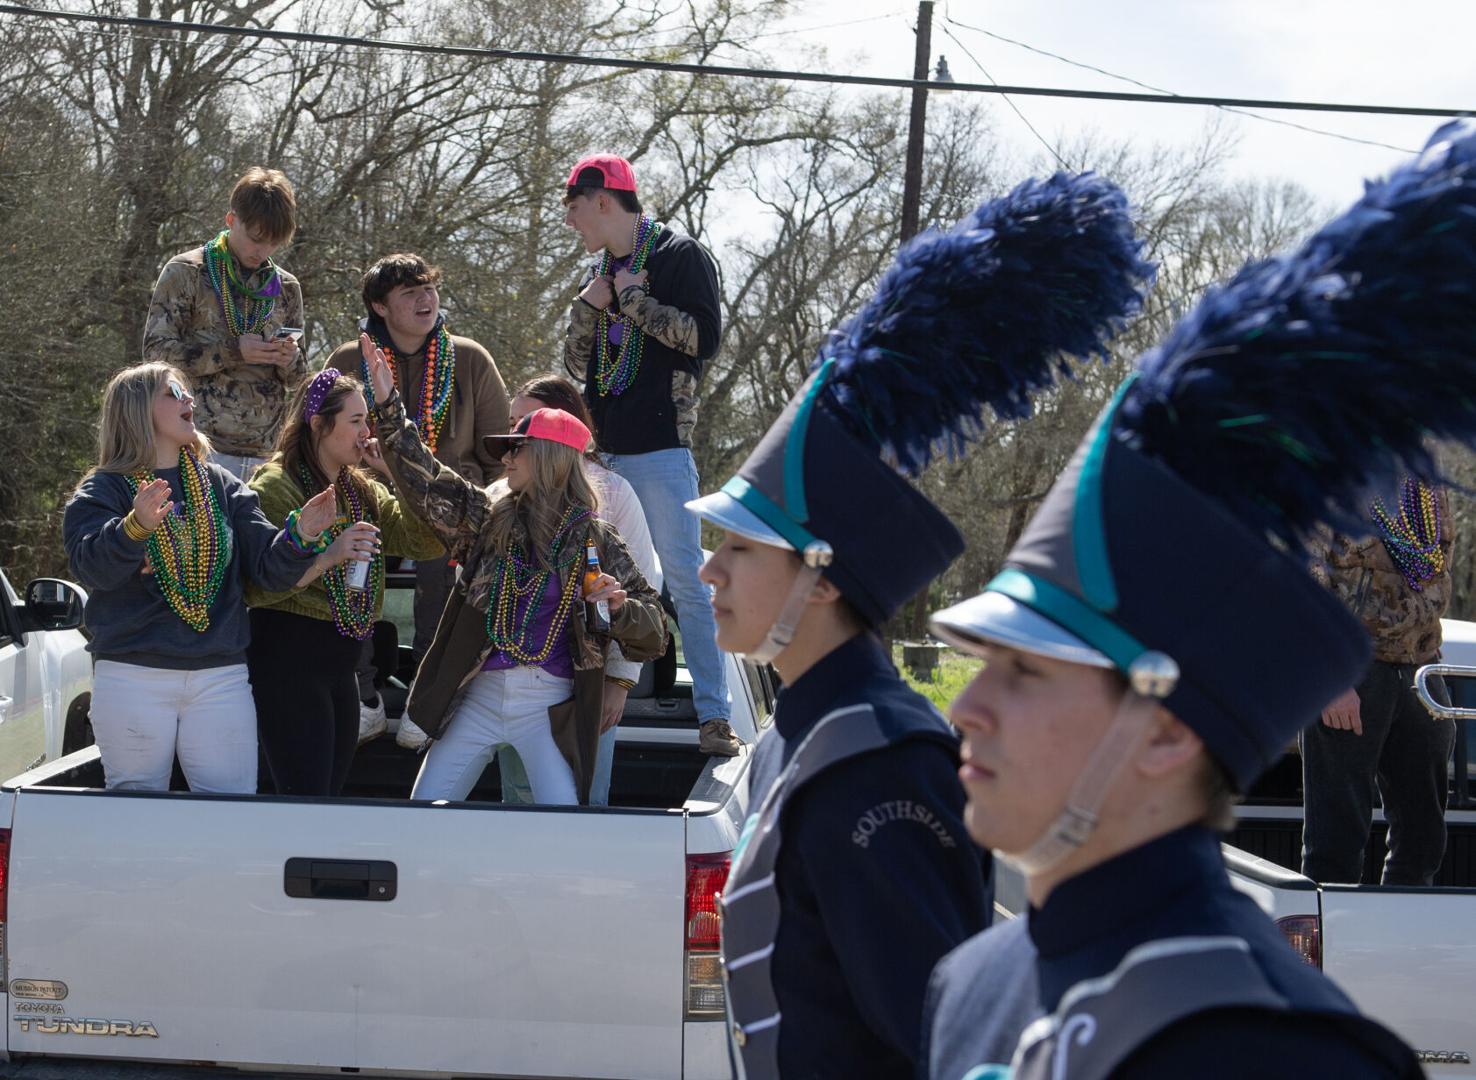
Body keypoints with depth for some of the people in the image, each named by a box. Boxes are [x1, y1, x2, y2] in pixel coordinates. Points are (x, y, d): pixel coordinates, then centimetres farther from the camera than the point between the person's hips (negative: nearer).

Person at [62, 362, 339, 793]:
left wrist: (299, 536, -16)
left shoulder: (222, 487, 13)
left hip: (221, 678, 3)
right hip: (132, 676, -3)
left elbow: (268, 566, 6)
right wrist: (135, 527, -36)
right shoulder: (102, 491, 2)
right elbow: (90, 566, -16)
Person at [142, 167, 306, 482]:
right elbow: (156, 352, -5)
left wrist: (290, 360, -4)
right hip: (202, 448, -4)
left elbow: (297, 380, 21)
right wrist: (233, 351, -13)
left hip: (264, 453, 4)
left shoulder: (285, 287, 16)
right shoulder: (187, 272, 3)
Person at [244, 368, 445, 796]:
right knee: (308, 798, -11)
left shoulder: (362, 491, 15)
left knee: (331, 792, 9)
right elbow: (255, 587, -18)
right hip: (287, 660, -8)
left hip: (341, 664, 8)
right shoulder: (275, 487, -9)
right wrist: (326, 558, -27)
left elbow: (426, 541, 7)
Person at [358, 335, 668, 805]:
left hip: (551, 708, -3)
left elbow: (654, 636, 0)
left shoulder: (597, 542, 0)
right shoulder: (489, 519, 8)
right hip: (480, 699, 3)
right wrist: (388, 404, -4)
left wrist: (618, 609, -20)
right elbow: (424, 482, 0)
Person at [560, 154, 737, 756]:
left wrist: (635, 300, -9)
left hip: (661, 447, -7)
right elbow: (576, 365, 20)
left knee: (684, 581, -10)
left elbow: (703, 339, -13)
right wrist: (587, 308, 2)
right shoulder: (599, 270, 20)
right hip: (603, 451, 7)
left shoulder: (679, 255, -2)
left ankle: (713, 714, -10)